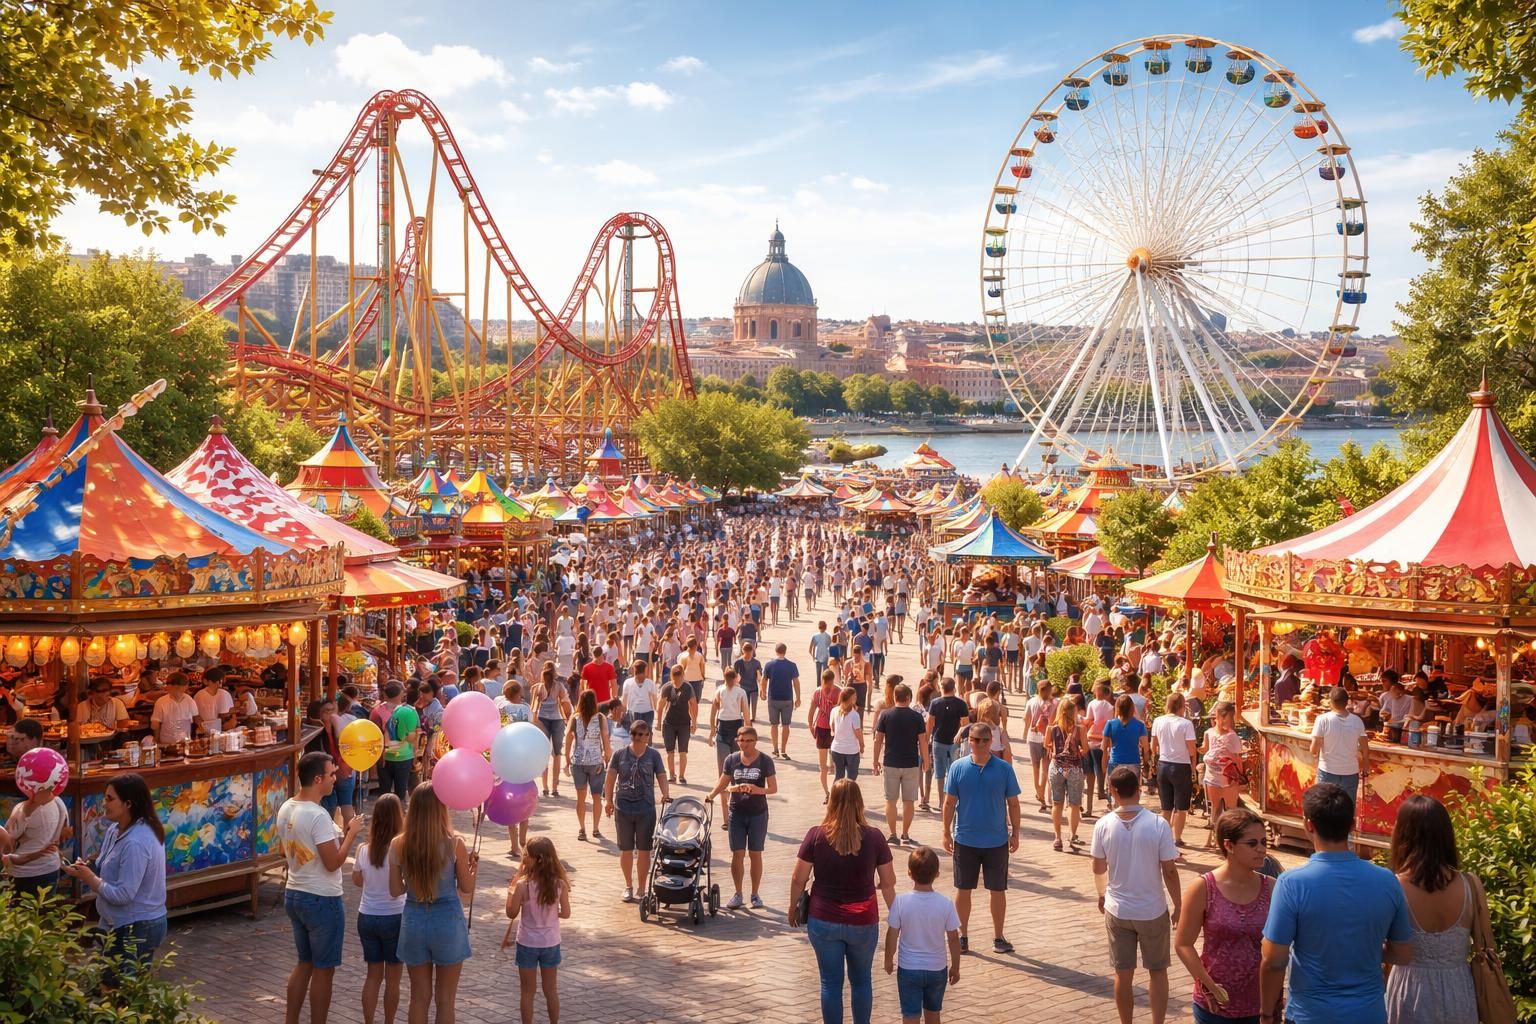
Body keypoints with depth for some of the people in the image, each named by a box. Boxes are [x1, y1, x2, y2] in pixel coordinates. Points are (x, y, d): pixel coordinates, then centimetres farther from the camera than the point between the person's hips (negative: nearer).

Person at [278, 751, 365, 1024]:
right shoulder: (318, 816, -24)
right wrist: (351, 834, -10)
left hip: (293, 895, 8)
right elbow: (333, 862, -23)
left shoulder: (286, 809, 2)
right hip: (322, 900, -8)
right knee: (323, 970, 5)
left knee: (304, 963, 20)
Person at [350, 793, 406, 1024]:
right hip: (394, 918, -4)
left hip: (366, 917, 4)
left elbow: (357, 880, 10)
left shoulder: (363, 849, -5)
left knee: (373, 975, 16)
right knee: (393, 978, 11)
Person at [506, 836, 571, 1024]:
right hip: (551, 943, 2)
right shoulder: (560, 884, -13)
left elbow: (511, 913, -10)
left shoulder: (522, 885, -20)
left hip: (527, 944, -2)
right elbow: (565, 913, -3)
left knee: (527, 991, 13)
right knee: (551, 990, 18)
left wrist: (511, 891, 0)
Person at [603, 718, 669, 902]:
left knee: (644, 849, 5)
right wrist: (609, 800, -1)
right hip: (623, 808, 0)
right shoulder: (620, 754, -2)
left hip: (646, 809, 0)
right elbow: (610, 778, 2)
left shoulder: (653, 755, -1)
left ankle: (642, 888, 17)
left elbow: (661, 777, -1)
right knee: (626, 849, 10)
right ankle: (628, 886, 26)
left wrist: (666, 794, -18)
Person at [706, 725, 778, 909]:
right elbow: (723, 783, 6)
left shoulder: (765, 761, -5)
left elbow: (773, 788, -5)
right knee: (737, 854, 3)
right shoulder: (731, 759, 1)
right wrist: (712, 794, -12)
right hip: (736, 812, 1)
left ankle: (755, 894, 16)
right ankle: (738, 894, 14)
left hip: (758, 813, -1)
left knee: (755, 854, 5)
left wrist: (757, 789, -23)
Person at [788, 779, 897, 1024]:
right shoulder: (874, 837, -10)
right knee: (861, 980, 19)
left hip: (824, 921, 0)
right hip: (863, 922, 0)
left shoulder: (816, 835, -12)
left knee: (831, 982, 12)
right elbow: (888, 882, -1)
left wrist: (793, 907, 13)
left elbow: (798, 879, -5)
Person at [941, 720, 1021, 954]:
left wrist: (1015, 833, 3)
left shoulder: (1004, 769, -5)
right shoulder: (958, 767, -5)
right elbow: (950, 802, 1)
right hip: (965, 840, 0)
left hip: (997, 841, 0)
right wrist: (946, 833, 1)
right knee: (963, 889, 9)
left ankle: (998, 937, 23)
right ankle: (963, 935, 23)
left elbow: (1013, 803, 2)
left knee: (998, 890, 9)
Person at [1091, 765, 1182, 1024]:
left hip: (1117, 910, 1)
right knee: (1157, 971, 16)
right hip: (1152, 910, -1)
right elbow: (1169, 871, -12)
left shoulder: (1103, 825, -10)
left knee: (1123, 974, 13)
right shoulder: (1158, 825, -17)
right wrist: (1178, 907, 3)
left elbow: (1098, 868, 3)